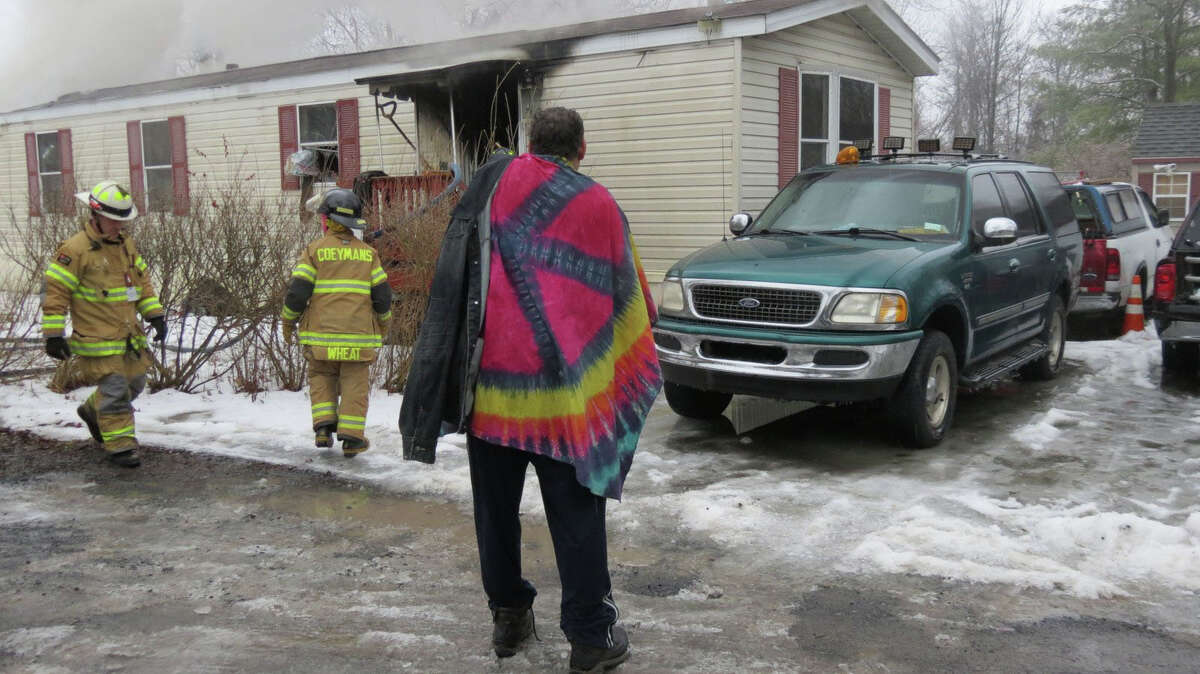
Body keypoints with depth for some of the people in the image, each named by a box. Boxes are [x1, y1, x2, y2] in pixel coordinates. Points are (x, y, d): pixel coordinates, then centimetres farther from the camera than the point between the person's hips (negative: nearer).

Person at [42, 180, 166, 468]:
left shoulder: (126, 244, 11)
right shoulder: (75, 249, -13)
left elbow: (142, 281, 19)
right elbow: (56, 293, -11)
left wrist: (155, 315, 11)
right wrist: (53, 334, -12)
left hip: (130, 336, 8)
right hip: (98, 340, -7)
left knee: (134, 383, 17)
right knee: (114, 390, -7)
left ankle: (92, 411, 41)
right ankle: (120, 445, 4)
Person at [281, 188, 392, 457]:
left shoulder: (315, 250, -1)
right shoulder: (368, 253, 6)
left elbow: (297, 292, -4)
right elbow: (382, 295, 7)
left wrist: (288, 323, 10)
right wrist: (383, 325, 22)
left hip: (321, 334, -1)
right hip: (359, 335, 1)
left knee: (321, 377, 17)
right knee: (355, 383, 7)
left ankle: (324, 426, 5)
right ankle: (352, 437, 5)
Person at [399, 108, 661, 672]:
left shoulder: (495, 181, 4)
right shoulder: (598, 204, -3)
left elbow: (458, 273, 7)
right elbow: (630, 300, 3)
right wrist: (636, 355, 18)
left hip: (490, 380, 3)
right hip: (564, 390, -2)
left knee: (496, 507, 16)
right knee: (576, 514, 5)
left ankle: (507, 615, 27)